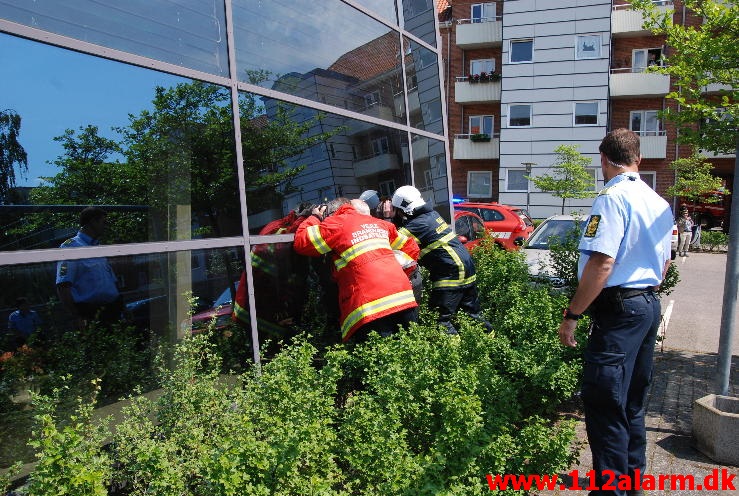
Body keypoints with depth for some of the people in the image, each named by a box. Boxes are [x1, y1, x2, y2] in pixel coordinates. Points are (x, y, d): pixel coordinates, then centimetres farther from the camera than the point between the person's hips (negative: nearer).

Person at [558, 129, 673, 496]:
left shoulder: (613, 197, -15)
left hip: (618, 309, -10)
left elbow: (602, 263, -24)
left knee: (604, 405, -3)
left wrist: (572, 314, -20)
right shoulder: (660, 203, 13)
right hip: (650, 306, 10)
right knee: (632, 402, 19)